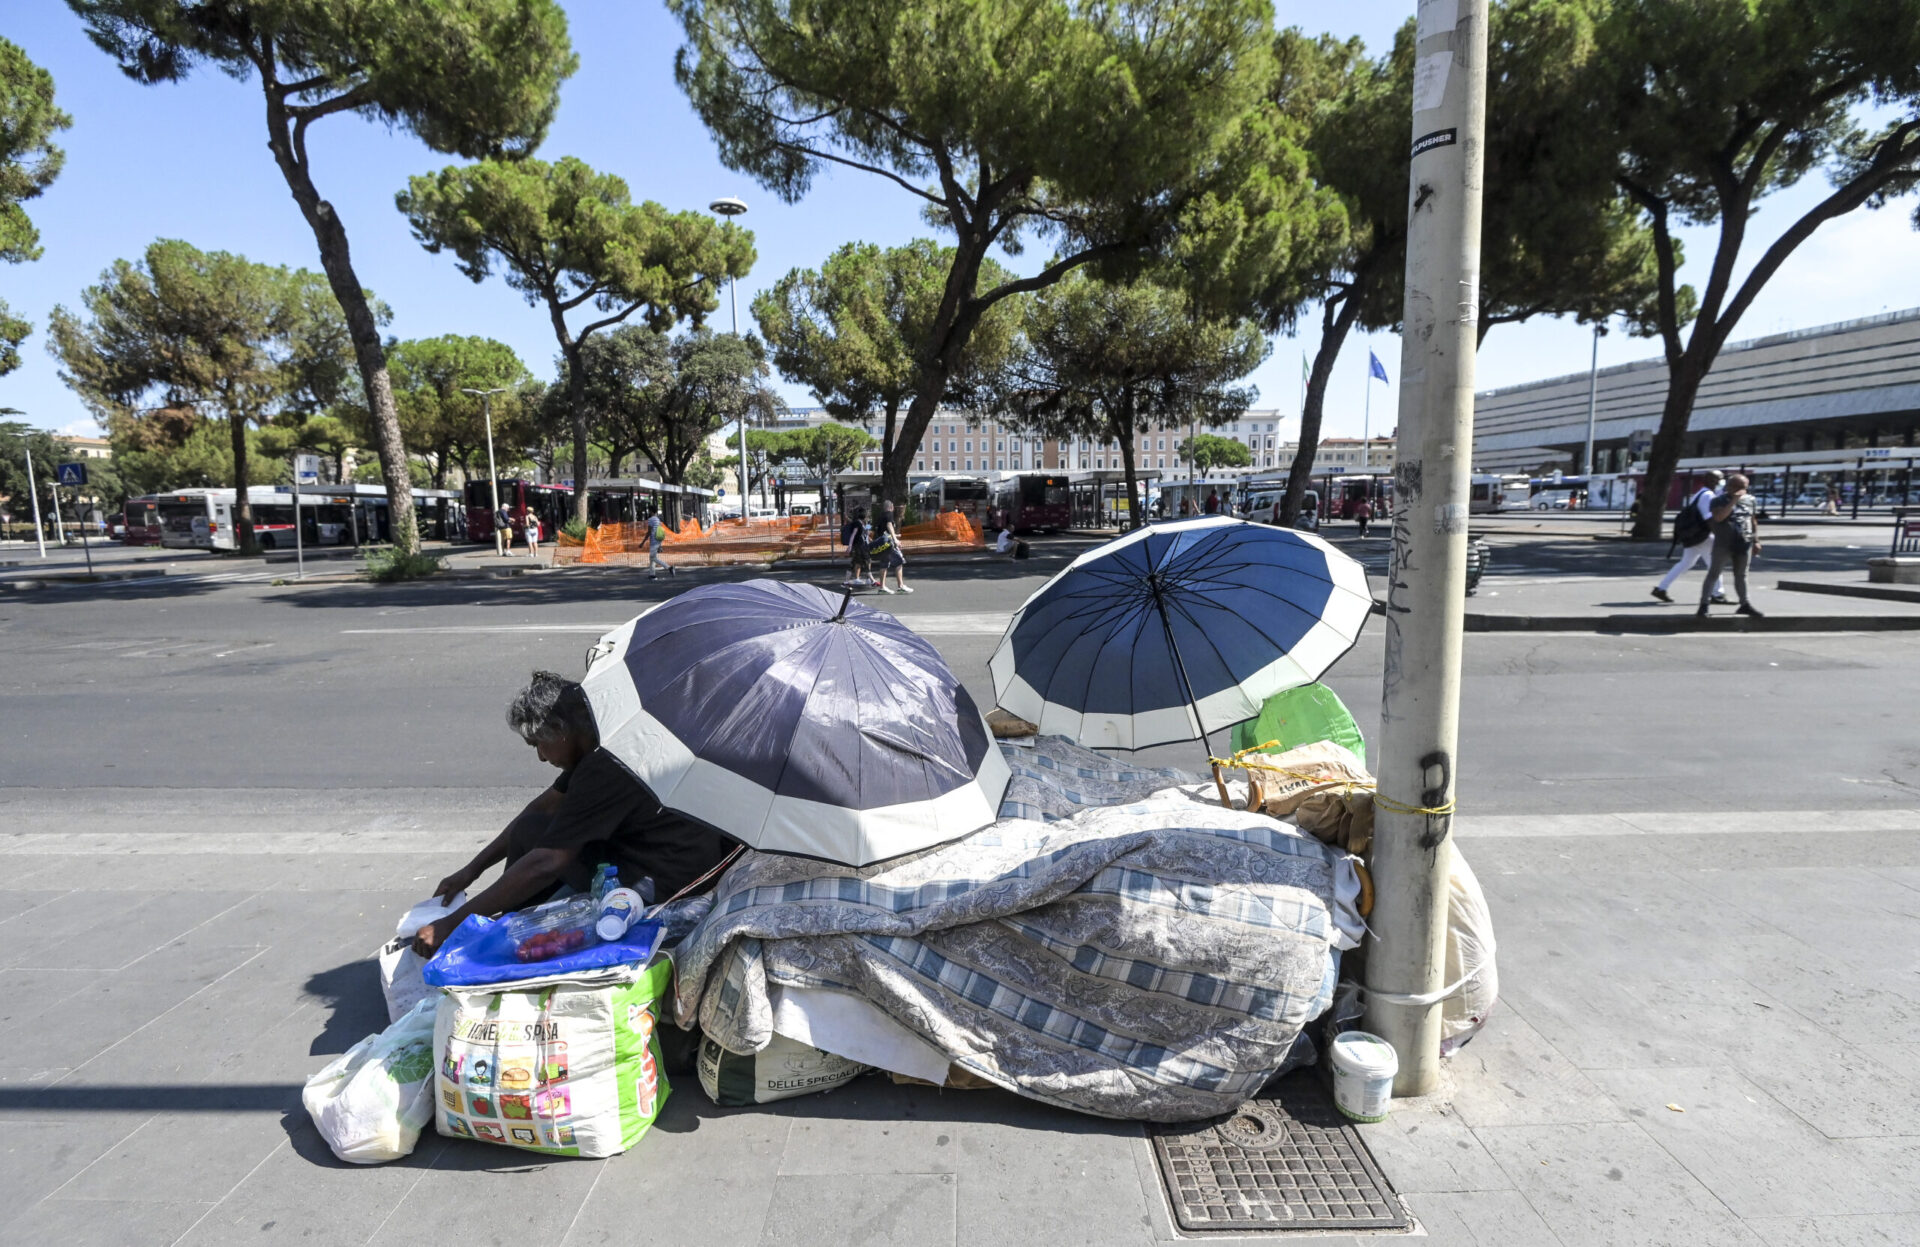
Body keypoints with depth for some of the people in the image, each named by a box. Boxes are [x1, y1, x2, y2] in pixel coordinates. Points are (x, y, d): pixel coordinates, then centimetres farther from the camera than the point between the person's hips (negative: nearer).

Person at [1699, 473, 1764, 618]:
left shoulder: (1749, 500, 10)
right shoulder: (1719, 500, -6)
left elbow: (1753, 521, 16)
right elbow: (1718, 517, -23)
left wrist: (1756, 541, 13)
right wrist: (1734, 500, -22)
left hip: (1744, 545, 5)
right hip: (1724, 545, -5)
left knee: (1741, 575, 16)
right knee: (1713, 574, -5)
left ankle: (1744, 604, 27)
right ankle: (1703, 605, -5)